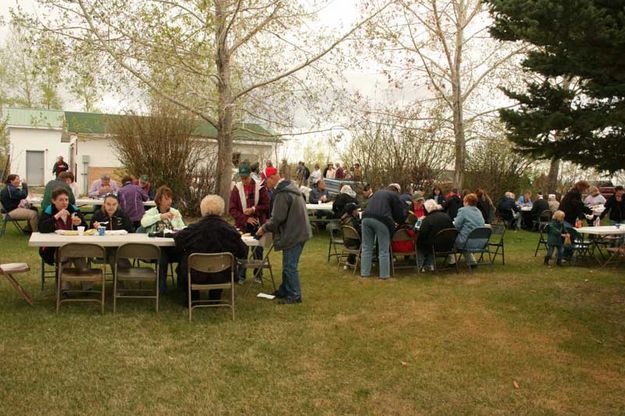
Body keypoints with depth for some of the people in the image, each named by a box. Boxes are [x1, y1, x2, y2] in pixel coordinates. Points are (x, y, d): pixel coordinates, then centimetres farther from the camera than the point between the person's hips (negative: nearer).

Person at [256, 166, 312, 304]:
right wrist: (268, 225, 15)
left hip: (293, 235, -10)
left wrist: (264, 228, -5)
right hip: (298, 232, 10)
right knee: (289, 264, 19)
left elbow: (278, 219, -21)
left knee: (290, 266, -1)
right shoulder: (289, 187, 13)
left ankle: (294, 296, 7)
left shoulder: (282, 193, -20)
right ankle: (284, 291, 30)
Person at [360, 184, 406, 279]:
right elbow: (399, 213, 8)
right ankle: (384, 274, 3)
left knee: (367, 247, 11)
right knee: (383, 250, 2)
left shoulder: (377, 193, 29)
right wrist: (401, 221, 30)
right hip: (381, 220, -5)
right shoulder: (394, 195, 10)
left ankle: (364, 273, 12)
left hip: (367, 218, 6)